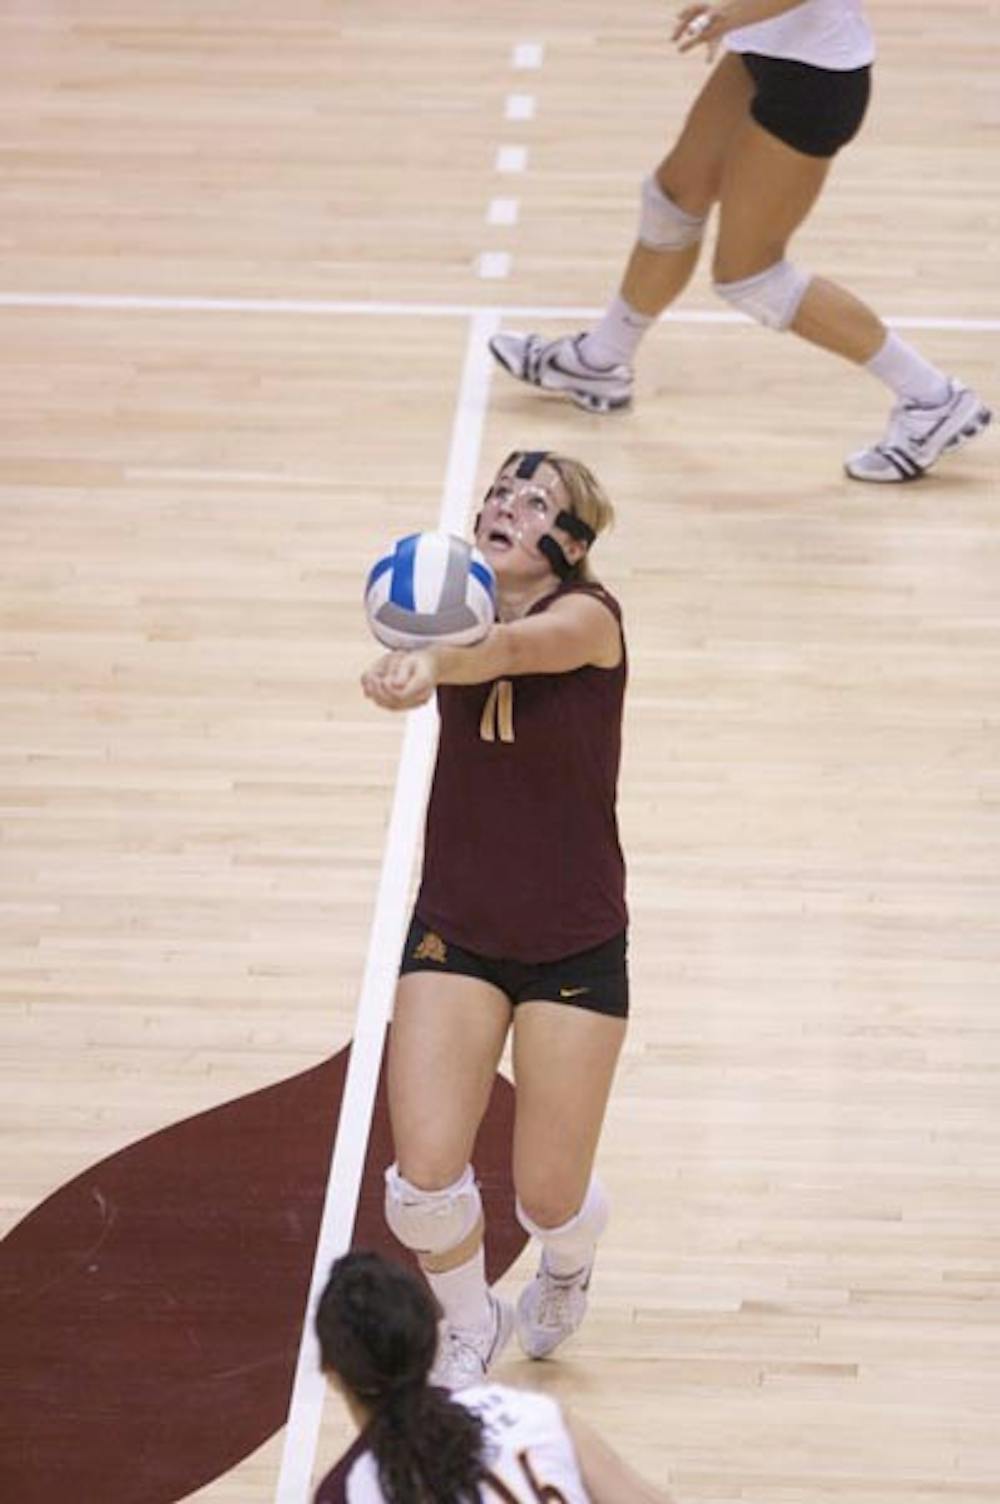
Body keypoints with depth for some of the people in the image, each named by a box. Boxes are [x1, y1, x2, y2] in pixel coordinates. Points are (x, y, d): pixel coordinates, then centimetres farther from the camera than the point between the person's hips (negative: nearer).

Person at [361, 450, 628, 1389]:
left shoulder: (587, 618, -20)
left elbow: (514, 646, -42)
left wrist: (432, 665, -62)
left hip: (575, 948, -3)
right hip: (454, 934, 3)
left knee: (548, 1196, 1)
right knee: (423, 1178, -9)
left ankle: (566, 1270, 42)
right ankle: (472, 1327, 25)